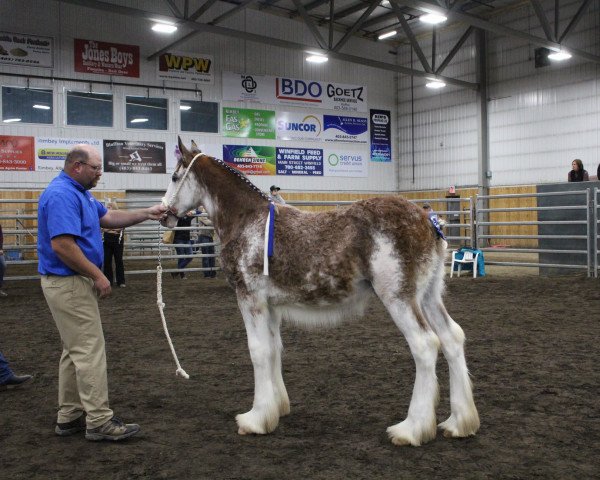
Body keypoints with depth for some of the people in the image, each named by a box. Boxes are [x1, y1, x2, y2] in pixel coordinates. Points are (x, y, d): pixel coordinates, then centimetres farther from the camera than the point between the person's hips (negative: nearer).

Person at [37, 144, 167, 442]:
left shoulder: (77, 193, 14)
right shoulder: (62, 195, -19)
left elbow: (109, 218, 19)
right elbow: (62, 245, -27)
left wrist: (146, 214, 7)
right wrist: (98, 276, -20)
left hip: (72, 283, 11)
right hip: (69, 284, -11)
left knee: (75, 351, 15)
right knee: (90, 351, -7)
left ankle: (69, 417, 22)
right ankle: (99, 422, 0)